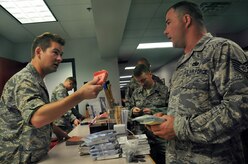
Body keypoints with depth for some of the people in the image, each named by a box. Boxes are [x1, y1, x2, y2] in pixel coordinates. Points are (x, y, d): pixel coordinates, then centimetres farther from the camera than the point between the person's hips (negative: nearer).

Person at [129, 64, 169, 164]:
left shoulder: (164, 90, -3)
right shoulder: (136, 93, 9)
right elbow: (130, 109, 15)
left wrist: (153, 111, -18)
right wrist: (133, 111, -6)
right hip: (143, 137, 3)